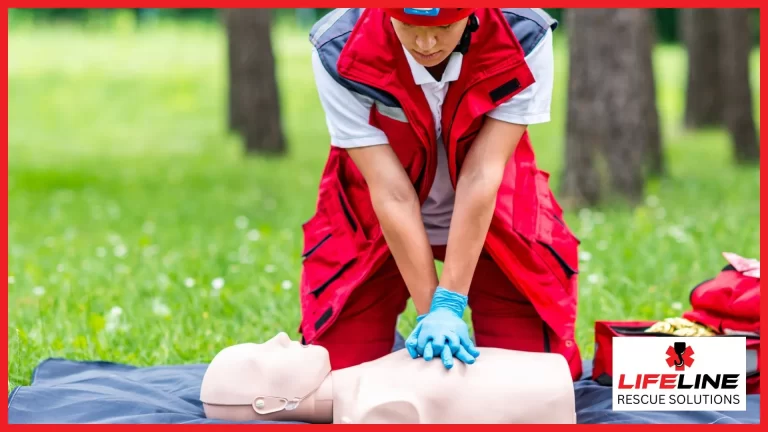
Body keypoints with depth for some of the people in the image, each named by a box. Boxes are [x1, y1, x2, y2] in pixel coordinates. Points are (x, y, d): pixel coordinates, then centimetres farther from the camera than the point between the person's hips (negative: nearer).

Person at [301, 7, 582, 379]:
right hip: (372, 223, 0)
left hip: (494, 221, 1)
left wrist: (449, 305, -33)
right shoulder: (339, 54, -27)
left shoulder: (523, 40, -26)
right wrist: (429, 312, -30)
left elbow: (480, 177, -29)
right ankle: (398, 353, 24)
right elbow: (392, 193, -28)